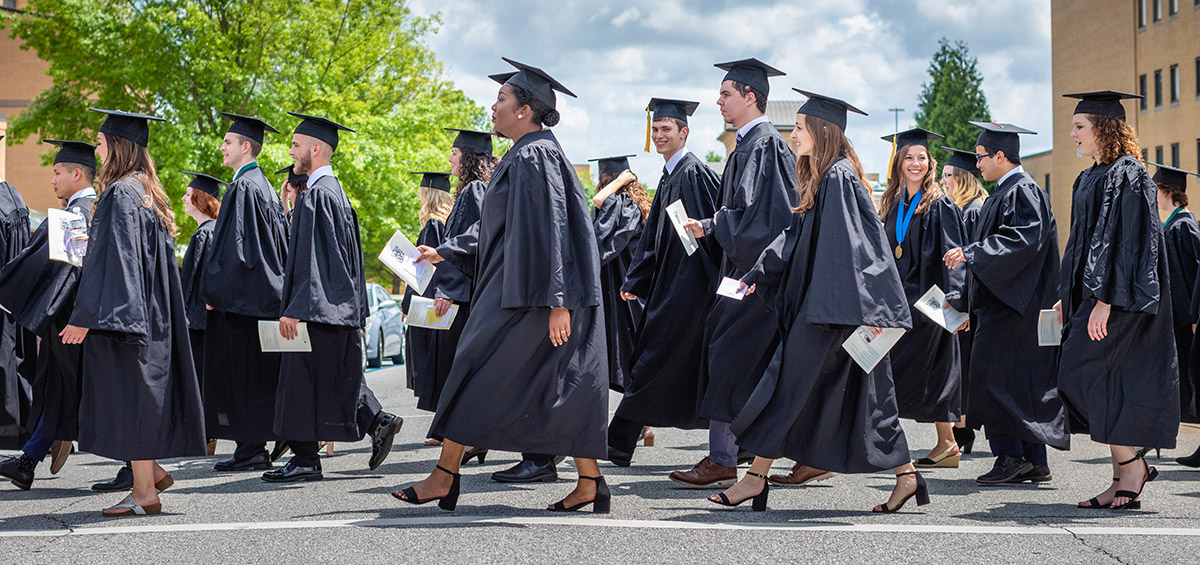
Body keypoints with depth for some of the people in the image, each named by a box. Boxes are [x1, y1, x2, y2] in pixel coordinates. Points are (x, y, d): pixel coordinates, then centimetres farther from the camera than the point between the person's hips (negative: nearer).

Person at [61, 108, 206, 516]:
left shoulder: (120, 194, -15)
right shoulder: (147, 193, 13)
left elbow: (112, 258, -21)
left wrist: (86, 316, -21)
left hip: (121, 310, -10)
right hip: (149, 312, 10)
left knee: (127, 395, -5)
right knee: (139, 393, 15)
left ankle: (144, 491, -2)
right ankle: (152, 472, 19)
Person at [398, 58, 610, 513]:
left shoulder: (534, 157, -14)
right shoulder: (525, 156, 17)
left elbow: (551, 232, -21)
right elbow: (497, 228, 26)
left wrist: (557, 302, -25)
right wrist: (444, 253, 28)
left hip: (521, 295, -10)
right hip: (517, 288, 10)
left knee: (475, 376, -3)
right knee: (558, 387, 7)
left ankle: (444, 478, 4)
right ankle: (590, 484, 7)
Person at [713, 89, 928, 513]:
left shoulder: (839, 178, -15)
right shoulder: (820, 179, 15)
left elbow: (852, 247, -21)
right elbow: (794, 238, 20)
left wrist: (863, 309, -24)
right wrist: (757, 275, 15)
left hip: (833, 305, -10)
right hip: (819, 300, 10)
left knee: (790, 381, -4)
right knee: (861, 394, 11)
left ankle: (756, 478, 3)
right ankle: (906, 477, 15)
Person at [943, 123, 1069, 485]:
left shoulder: (1023, 191, -11)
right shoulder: (1006, 192, 19)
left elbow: (1024, 239, -24)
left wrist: (970, 253, -25)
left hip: (1014, 305, -10)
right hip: (1001, 302, 10)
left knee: (995, 377, -13)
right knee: (1025, 381, 9)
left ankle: (1010, 455, -11)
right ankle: (1034, 462, 11)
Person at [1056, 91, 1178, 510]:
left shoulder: (1125, 176, -12)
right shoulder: (1092, 178, 17)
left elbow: (1123, 240, -20)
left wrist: (1104, 301, -24)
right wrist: (1068, 296, 19)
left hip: (1117, 300, -10)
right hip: (1091, 295, 10)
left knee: (1081, 378, -12)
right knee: (1108, 384, 7)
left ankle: (1131, 464, -3)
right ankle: (1124, 482, 10)